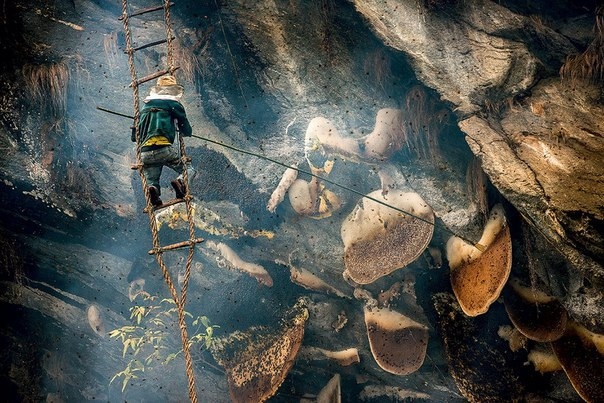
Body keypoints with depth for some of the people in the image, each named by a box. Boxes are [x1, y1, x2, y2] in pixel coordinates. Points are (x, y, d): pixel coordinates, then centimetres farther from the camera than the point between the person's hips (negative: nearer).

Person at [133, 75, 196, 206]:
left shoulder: (145, 108, 24)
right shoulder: (174, 105, 10)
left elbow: (134, 137, 25)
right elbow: (187, 132, 14)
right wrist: (180, 128, 38)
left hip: (145, 154, 3)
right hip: (165, 150, -3)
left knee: (151, 181, 20)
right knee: (189, 170, 16)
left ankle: (153, 188, -17)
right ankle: (180, 181, -18)